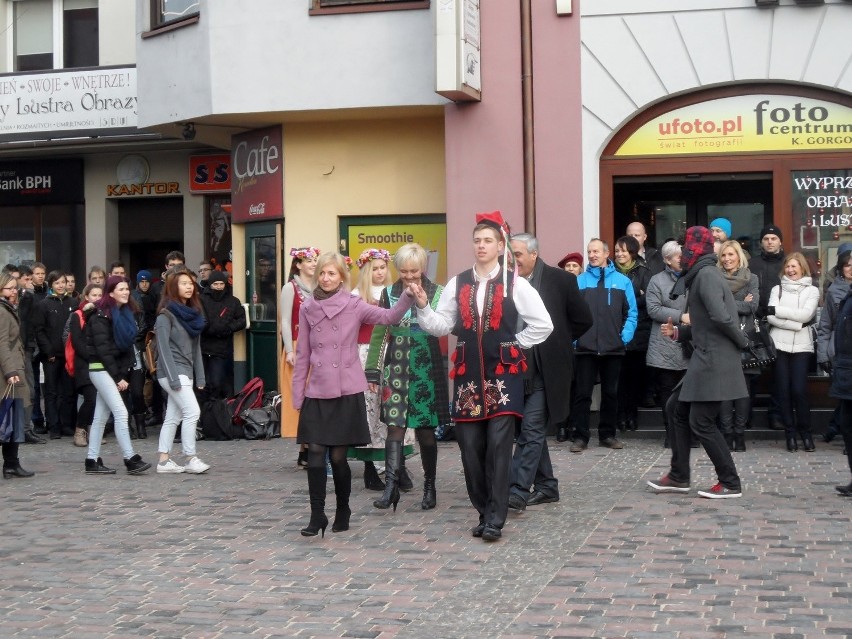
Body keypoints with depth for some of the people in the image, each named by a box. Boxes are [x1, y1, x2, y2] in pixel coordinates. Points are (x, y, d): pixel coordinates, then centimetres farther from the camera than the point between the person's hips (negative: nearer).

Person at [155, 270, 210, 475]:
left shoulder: (193, 313, 15)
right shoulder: (166, 314, -8)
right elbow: (163, 347, -14)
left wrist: (200, 376, 9)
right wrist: (173, 378, -19)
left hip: (186, 372, 8)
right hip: (172, 372, -8)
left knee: (173, 417, 7)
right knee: (192, 412, -13)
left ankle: (164, 460, 10)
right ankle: (191, 459, -9)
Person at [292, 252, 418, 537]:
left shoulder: (354, 305, 0)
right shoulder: (308, 308, 6)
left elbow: (389, 316, -13)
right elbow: (303, 355, 9)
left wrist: (409, 295, -29)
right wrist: (297, 393, 7)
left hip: (347, 392, -2)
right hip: (317, 393, 2)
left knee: (338, 455, 1)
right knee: (315, 452, -4)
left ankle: (343, 511, 20)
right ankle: (317, 516, 3)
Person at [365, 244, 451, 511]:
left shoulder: (437, 293, 0)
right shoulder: (389, 293, 8)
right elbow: (379, 333, 10)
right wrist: (372, 371, 7)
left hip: (427, 369, -2)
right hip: (396, 368, 2)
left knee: (425, 429, 5)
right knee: (395, 426, -8)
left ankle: (429, 487, 17)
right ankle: (392, 485, -13)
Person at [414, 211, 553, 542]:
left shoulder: (515, 285, -1)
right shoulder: (457, 284, 8)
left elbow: (543, 325, 2)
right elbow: (441, 325, 5)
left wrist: (515, 345, 2)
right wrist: (423, 306, -11)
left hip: (503, 375, -3)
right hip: (468, 375, 3)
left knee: (499, 446, -9)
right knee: (470, 446, 3)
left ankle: (495, 520, -6)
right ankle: (485, 512, 16)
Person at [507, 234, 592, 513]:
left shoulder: (560, 280, -5)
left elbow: (583, 320, 3)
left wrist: (555, 343, 6)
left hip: (544, 371, -4)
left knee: (531, 431, -9)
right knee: (532, 430, 12)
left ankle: (518, 491, -13)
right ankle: (546, 487, 23)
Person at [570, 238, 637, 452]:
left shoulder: (622, 281, 4)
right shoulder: (579, 281, 3)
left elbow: (631, 313, 4)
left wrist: (626, 336, -7)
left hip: (613, 348, 1)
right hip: (585, 348, -1)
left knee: (611, 393, 10)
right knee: (583, 393, 0)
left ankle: (607, 434, 20)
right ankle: (580, 436, 5)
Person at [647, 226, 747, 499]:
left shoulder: (706, 274, -15)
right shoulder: (701, 275, 16)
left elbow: (721, 316, -25)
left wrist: (742, 341, -12)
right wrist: (679, 332, 18)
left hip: (714, 360, -10)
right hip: (705, 358, 10)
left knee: (701, 422, -7)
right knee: (677, 408, 14)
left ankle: (730, 484, 1)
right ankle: (679, 476, 20)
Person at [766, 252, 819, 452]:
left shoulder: (812, 291, 8)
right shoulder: (777, 289, 11)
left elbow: (806, 314, -9)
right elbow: (771, 318, -3)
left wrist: (777, 310, -8)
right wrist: (797, 324, -12)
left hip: (801, 346, -1)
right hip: (779, 344, 1)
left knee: (799, 390, -9)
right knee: (783, 390, -1)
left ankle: (805, 432, 7)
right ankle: (790, 432, 8)